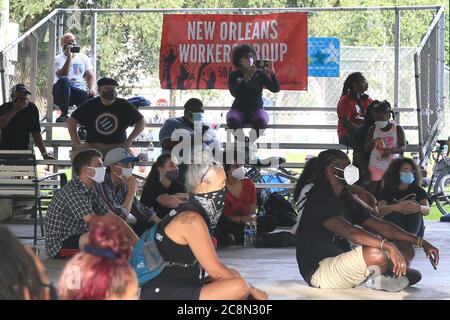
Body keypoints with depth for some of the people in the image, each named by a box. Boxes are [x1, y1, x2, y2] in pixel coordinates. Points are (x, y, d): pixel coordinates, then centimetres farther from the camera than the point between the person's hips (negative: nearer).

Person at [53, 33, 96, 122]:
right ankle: (64, 114, -28)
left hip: (81, 92, 2)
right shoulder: (58, 59, 2)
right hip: (63, 93, -2)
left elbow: (90, 76, 9)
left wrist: (92, 89, -12)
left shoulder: (83, 57, 17)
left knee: (92, 97, -32)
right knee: (63, 80, -37)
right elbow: (62, 76, -17)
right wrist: (69, 57, -19)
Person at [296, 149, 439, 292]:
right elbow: (349, 232, -31)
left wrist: (420, 242, 3)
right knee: (375, 254, -35)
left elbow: (381, 226, 12)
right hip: (318, 270, -10)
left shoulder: (346, 201, 15)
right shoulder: (319, 200, -15)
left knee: (406, 249, 4)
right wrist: (389, 246, -41)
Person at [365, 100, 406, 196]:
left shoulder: (398, 129, -1)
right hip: (376, 166, 1)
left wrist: (391, 150, -30)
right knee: (371, 194, -5)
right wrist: (373, 142, -18)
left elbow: (403, 148, -9)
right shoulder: (373, 130, 5)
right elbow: (366, 149, 4)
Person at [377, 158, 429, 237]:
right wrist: (394, 207, -36)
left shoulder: (418, 191, 11)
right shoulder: (387, 190, 7)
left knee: (414, 204, -23)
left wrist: (419, 208, -35)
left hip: (415, 231, 1)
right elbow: (380, 211, -12)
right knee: (394, 211, -28)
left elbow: (427, 210, -8)